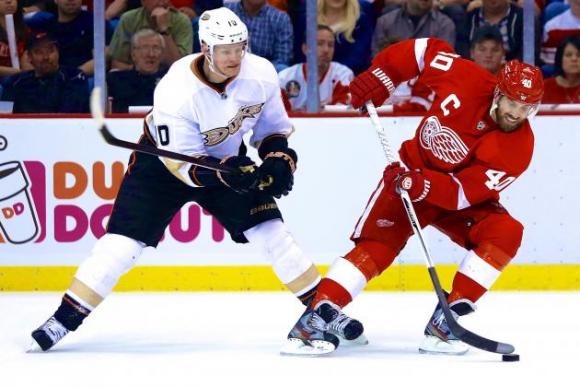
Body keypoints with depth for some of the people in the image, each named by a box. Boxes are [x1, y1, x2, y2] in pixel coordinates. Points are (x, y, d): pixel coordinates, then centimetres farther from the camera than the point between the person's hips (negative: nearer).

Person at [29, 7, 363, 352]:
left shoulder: (261, 74, -20)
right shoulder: (176, 91, -33)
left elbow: (274, 128, -1)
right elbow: (182, 164, -28)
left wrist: (279, 159, -19)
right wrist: (226, 172, -43)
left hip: (229, 157, 4)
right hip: (164, 157, -4)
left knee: (269, 229, -8)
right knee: (125, 239, -13)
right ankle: (67, 317, -7)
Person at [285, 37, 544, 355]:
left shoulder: (519, 147, -22)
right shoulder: (469, 81, -21)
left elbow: (463, 192, -26)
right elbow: (429, 50, -3)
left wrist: (422, 185, -41)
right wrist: (379, 78, -10)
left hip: (460, 198, 1)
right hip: (411, 171, -1)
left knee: (506, 233, -23)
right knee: (378, 244, -20)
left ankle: (444, 321, -21)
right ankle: (317, 316, -23)